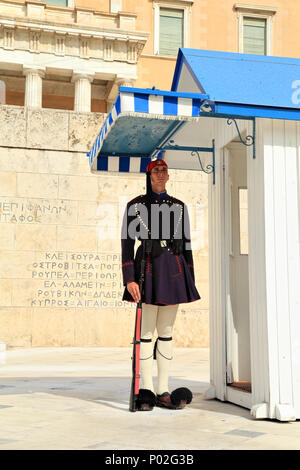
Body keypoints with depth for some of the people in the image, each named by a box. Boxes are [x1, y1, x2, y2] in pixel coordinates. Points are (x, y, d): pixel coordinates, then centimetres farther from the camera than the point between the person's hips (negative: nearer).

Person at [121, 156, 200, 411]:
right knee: (146, 331, -2)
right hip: (148, 270, -3)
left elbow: (186, 244, 14)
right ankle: (147, 391, 6)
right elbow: (127, 242, -2)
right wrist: (129, 279, -11)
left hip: (174, 272, 4)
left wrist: (190, 280, 9)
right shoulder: (135, 205, 2)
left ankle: (163, 391, 12)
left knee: (167, 332, 7)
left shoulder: (179, 206, 13)